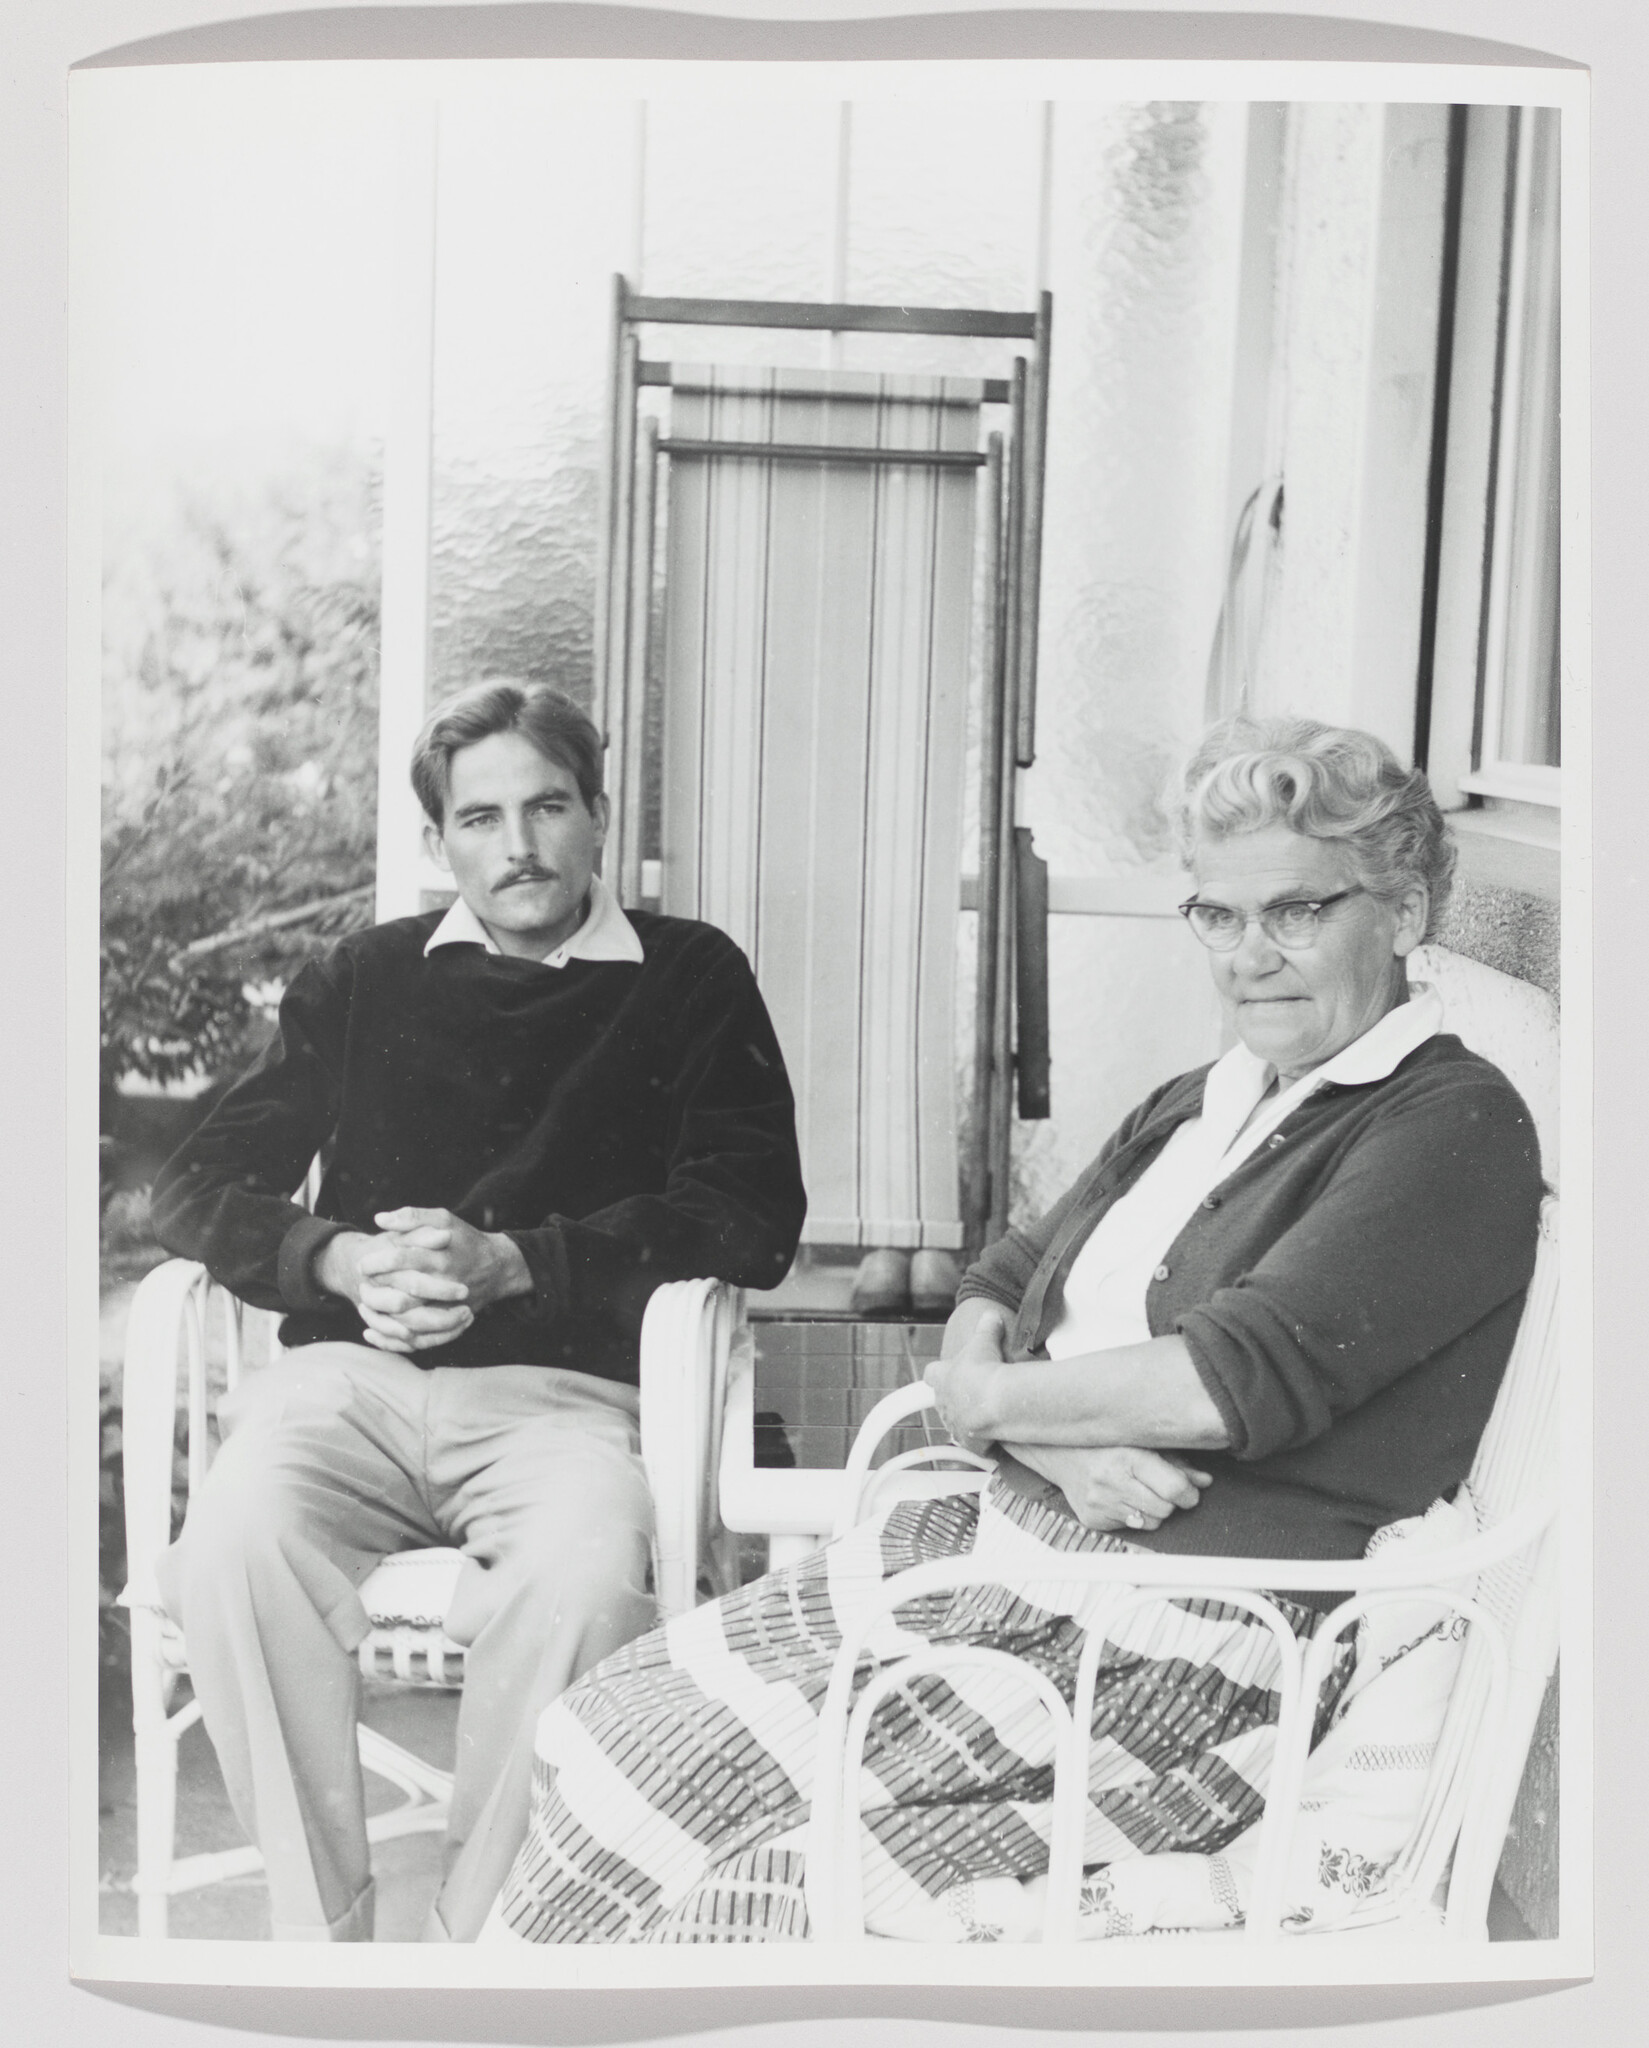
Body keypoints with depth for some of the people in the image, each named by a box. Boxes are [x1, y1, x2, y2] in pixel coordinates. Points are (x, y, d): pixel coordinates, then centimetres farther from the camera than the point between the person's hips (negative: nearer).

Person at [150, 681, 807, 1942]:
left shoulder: (691, 981, 11)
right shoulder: (366, 979, 19)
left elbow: (755, 1218, 0)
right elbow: (199, 1189, 15)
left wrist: (510, 1262, -10)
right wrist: (344, 1263, -7)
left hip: (565, 1388, -2)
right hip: (352, 1369, 2)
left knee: (584, 1580, -33)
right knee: (233, 1546, -29)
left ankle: (476, 1943, -12)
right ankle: (320, 1938, -13)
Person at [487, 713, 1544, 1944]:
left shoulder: (1458, 1126, -8)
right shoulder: (1197, 1105, 16)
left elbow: (1238, 1380, -20)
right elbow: (993, 1295, 11)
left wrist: (989, 1394, -6)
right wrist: (1063, 1442, -11)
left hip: (1193, 1642, -7)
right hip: (1011, 1544, 8)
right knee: (603, 1735, -2)